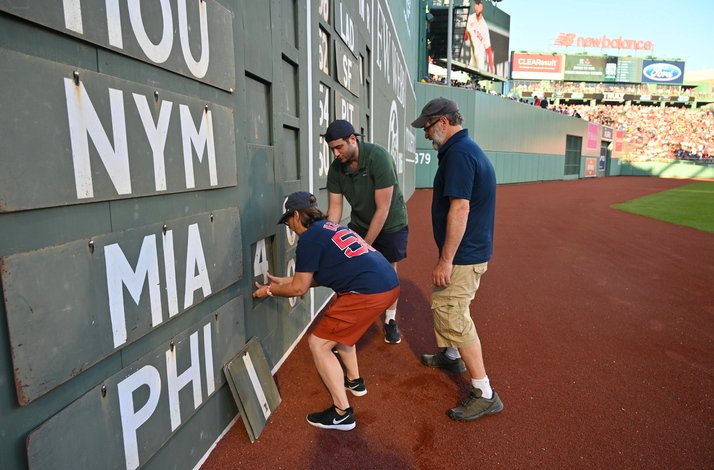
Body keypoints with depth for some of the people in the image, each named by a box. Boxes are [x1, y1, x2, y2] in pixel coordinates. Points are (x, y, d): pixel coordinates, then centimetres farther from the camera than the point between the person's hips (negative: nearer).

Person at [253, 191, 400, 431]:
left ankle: (342, 413, 9)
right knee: (337, 322, 31)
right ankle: (354, 381, 43)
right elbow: (318, 276, 28)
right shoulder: (330, 227, 21)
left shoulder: (310, 237, -5)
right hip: (388, 283, 10)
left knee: (318, 343, 4)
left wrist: (269, 290, 18)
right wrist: (284, 281, 34)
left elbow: (299, 288, 1)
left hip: (368, 293, -10)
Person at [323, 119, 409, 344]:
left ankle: (390, 321, 25)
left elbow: (383, 209, -28)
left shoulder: (378, 157, -31)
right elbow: (334, 207, -10)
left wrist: (366, 245, -25)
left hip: (390, 223, -4)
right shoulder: (336, 167, -15)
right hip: (359, 222, 4)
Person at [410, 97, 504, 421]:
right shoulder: (467, 149, 13)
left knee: (453, 316, -6)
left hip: (464, 254, -11)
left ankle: (485, 394, 4)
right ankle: (451, 356, 45)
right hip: (470, 250, 11)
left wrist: (446, 260, -25)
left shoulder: (458, 154, -20)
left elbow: (459, 208, -27)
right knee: (444, 304, 25)